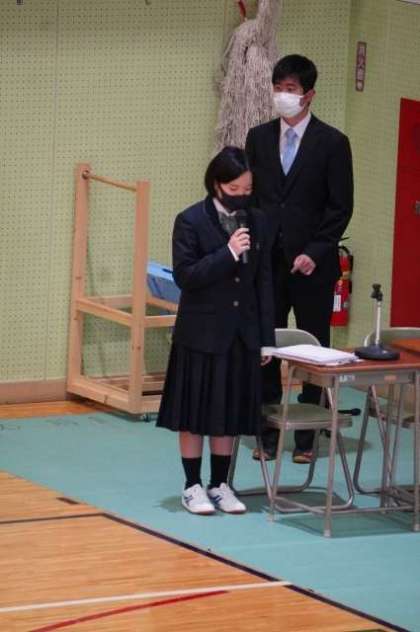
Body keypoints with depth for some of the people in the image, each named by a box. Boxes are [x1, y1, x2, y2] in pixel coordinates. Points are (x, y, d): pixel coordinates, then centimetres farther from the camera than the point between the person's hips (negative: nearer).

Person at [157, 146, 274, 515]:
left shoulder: (257, 222, 5)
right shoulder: (191, 221, -9)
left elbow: (264, 281, 7)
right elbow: (184, 276, -14)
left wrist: (266, 338, 5)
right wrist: (228, 253, -23)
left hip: (242, 334, 4)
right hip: (201, 333, -4)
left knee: (230, 412, 9)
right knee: (195, 413, 2)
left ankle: (220, 485, 19)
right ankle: (193, 487, 12)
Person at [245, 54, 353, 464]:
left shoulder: (332, 143, -3)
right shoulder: (259, 137, 8)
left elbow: (340, 207, -4)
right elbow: (249, 195, 11)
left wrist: (314, 253, -11)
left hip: (312, 264, -3)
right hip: (266, 261, 3)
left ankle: (307, 438, 8)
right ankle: (267, 434, 11)